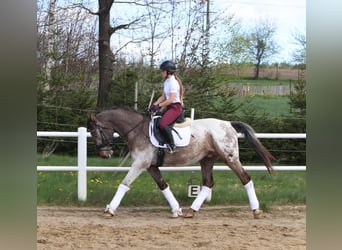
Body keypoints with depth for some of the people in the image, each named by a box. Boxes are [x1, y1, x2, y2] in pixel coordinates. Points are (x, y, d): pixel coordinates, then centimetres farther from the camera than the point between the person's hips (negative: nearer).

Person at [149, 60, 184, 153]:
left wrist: (159, 106, -18)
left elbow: (171, 99, -22)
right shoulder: (166, 82, 14)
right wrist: (154, 105, 3)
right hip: (169, 107, 10)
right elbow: (163, 97, 17)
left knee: (163, 124, -29)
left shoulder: (173, 82, -15)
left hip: (176, 107, -10)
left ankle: (172, 146, -23)